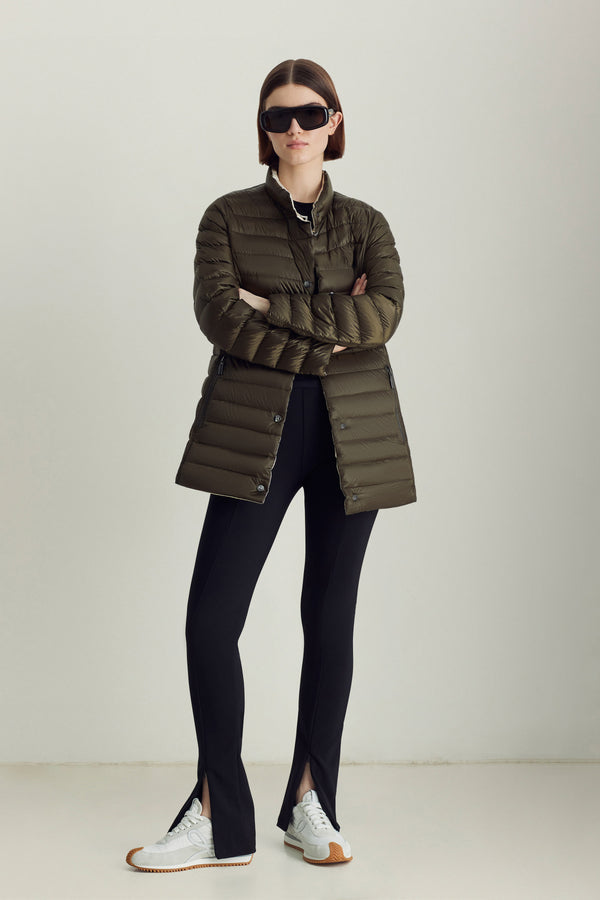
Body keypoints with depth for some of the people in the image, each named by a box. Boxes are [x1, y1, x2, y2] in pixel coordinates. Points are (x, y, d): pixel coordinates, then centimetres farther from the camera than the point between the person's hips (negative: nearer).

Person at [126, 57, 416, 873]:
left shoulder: (365, 223, 11)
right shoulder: (229, 217, 8)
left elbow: (384, 313, -8)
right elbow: (218, 315, -8)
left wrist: (273, 305, -11)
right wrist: (327, 338, -12)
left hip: (352, 437, 1)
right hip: (255, 434, -1)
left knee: (331, 619, 5)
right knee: (211, 618, -8)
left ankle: (310, 805, 17)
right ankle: (222, 821, 4)